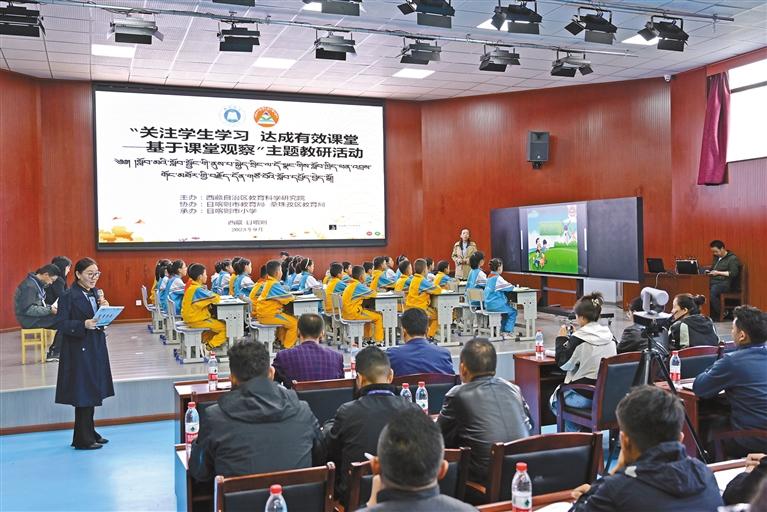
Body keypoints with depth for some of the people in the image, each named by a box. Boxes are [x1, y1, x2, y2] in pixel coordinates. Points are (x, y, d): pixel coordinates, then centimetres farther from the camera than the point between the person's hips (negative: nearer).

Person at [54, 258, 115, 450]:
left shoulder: (96, 293, 10)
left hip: (96, 347, 7)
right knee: (83, 394, -3)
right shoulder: (68, 296, -11)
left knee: (93, 392, 14)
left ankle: (90, 433, 26)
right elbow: (62, 324, -14)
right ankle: (82, 439, 7)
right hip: (79, 350, -7)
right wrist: (84, 325, -27)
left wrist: (105, 308, -7)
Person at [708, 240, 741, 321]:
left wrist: (718, 273, -11)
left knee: (713, 291, -37)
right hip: (713, 281, 7)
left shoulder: (732, 258, 1)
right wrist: (709, 272, 11)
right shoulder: (716, 258, 23)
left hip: (725, 283, -7)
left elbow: (734, 273, -9)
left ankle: (720, 315, -23)